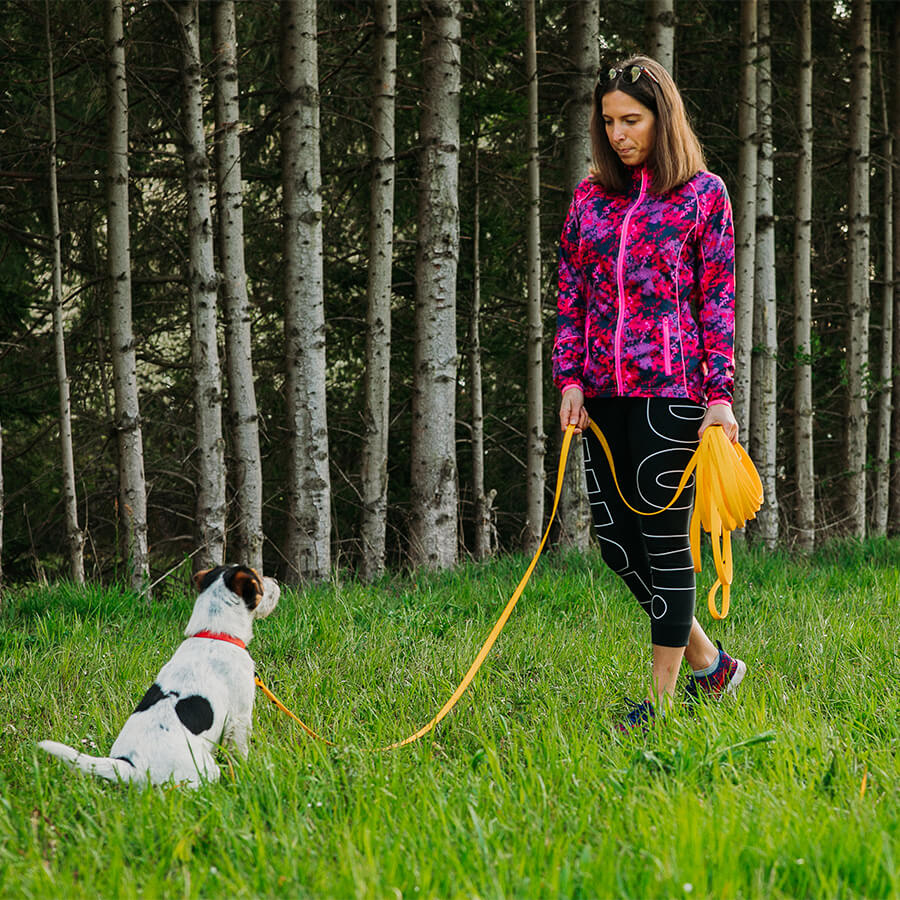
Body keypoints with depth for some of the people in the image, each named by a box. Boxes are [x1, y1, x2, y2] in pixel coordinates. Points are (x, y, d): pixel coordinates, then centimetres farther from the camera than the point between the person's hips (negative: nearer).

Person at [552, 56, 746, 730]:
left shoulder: (702, 193, 0)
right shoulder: (592, 196, 12)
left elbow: (717, 301, -1)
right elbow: (571, 296, 13)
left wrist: (720, 395, -7)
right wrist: (570, 379, 2)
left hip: (671, 387, -5)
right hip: (605, 391, 5)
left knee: (665, 537, -3)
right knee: (615, 538, 5)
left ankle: (664, 698, 5)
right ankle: (710, 662, 22)